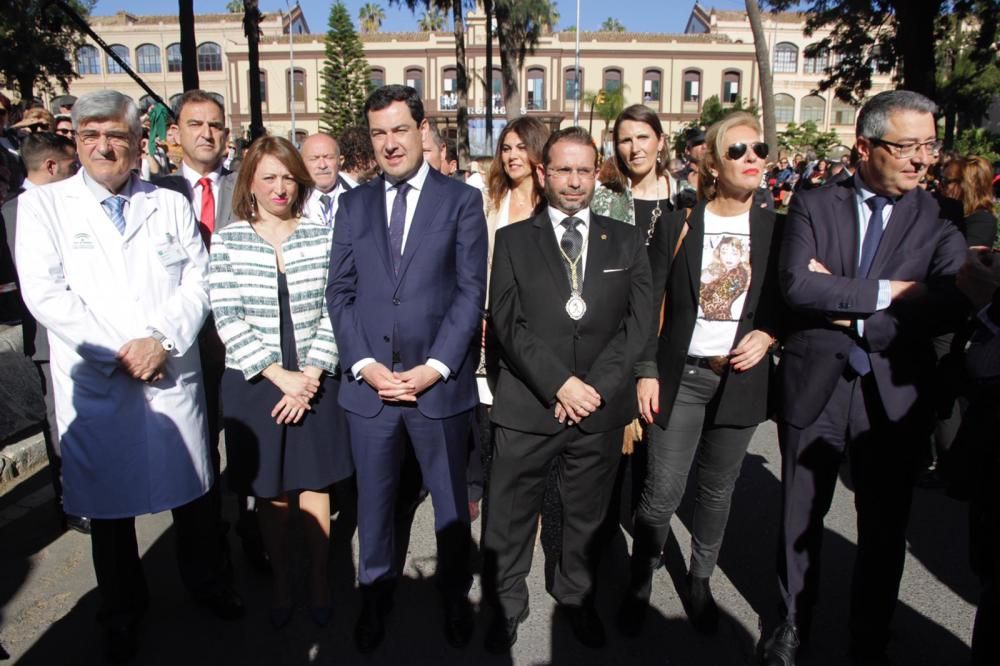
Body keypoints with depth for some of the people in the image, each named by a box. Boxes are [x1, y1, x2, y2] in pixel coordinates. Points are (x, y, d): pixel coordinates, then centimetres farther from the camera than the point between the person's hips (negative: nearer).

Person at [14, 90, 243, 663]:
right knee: (109, 502, 14)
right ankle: (123, 611, 35)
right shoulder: (42, 206, 2)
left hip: (174, 376, 1)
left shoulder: (172, 205, 8)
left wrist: (162, 339, -15)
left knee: (194, 490, 14)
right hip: (95, 384, -1)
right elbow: (44, 293, -8)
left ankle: (209, 584, 37)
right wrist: (119, 352, -15)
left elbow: (198, 284, 0)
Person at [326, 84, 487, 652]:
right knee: (374, 498, 15)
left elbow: (471, 292, -6)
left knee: (451, 499, 13)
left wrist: (433, 367, -13)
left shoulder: (462, 200, 0)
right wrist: (366, 365, -8)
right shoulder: (354, 203, 9)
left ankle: (456, 595, 36)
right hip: (368, 381, 3)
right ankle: (376, 597, 37)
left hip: (440, 383, -2)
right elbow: (340, 292, 5)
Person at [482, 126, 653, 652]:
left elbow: (638, 322, 0)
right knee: (510, 516, 8)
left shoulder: (627, 241, 8)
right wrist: (560, 384, -15)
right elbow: (507, 322, -6)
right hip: (526, 405, -1)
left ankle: (576, 596, 40)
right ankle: (507, 603, 32)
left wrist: (595, 386, -11)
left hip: (601, 407, 2)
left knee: (587, 513, 16)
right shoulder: (513, 239, 4)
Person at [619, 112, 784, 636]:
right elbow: (648, 304, -2)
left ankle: (699, 581, 34)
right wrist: (646, 372, -6)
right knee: (662, 492, -1)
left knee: (717, 491, 14)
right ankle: (640, 583, 21)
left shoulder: (775, 228, 3)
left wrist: (768, 335, -10)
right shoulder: (677, 225, -2)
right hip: (680, 376, -2)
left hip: (741, 378, 2)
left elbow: (787, 302, 10)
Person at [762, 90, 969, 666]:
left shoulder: (939, 217, 0)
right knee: (801, 518, 16)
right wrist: (885, 291, -16)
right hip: (815, 386, 0)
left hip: (894, 394, 1)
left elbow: (952, 305, -14)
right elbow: (796, 284, -16)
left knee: (885, 528, 15)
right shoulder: (814, 205, -1)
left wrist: (847, 309, -17)